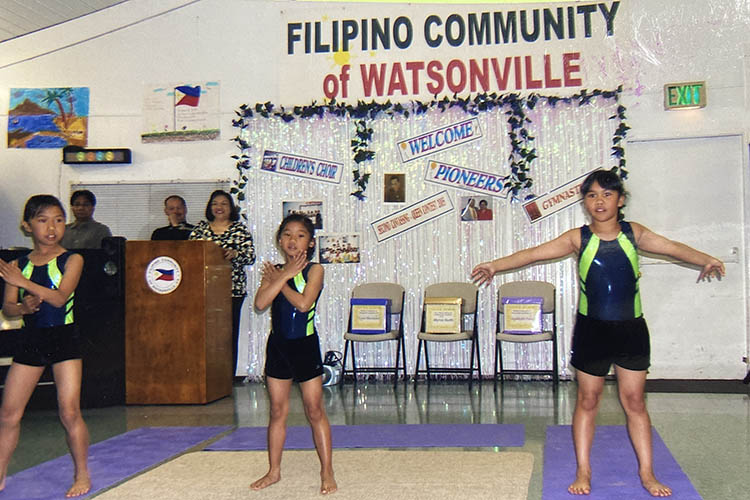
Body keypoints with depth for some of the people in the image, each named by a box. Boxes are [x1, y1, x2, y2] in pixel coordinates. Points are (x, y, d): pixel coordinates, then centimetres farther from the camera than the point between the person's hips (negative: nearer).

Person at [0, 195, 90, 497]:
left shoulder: (71, 260, -4)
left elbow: (60, 297, -17)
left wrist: (24, 283, -26)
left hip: (63, 339, -3)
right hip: (29, 340, 4)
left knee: (69, 412, -6)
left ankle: (82, 474, 10)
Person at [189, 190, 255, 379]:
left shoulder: (240, 229, 7)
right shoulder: (200, 227, 16)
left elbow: (251, 256, -2)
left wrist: (235, 254, -21)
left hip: (232, 289, -2)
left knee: (228, 334, -4)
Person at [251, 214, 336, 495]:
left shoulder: (313, 270, -7)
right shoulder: (273, 271, 4)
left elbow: (303, 303, -22)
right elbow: (260, 303, -12)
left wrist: (279, 280, -11)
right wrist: (284, 276, -16)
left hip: (305, 345, -4)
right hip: (277, 345, 4)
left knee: (315, 411, 1)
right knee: (277, 411, 12)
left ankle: (327, 471, 11)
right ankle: (274, 471, 23)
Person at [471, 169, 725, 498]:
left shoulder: (633, 233, 1)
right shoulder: (579, 238, -4)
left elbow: (673, 248, -6)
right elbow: (534, 253, -9)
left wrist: (706, 260, -22)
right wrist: (496, 265, -17)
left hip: (631, 329, 1)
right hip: (591, 329, -1)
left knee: (634, 401, 9)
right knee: (587, 400, 8)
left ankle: (647, 472, 21)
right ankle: (583, 471, 19)